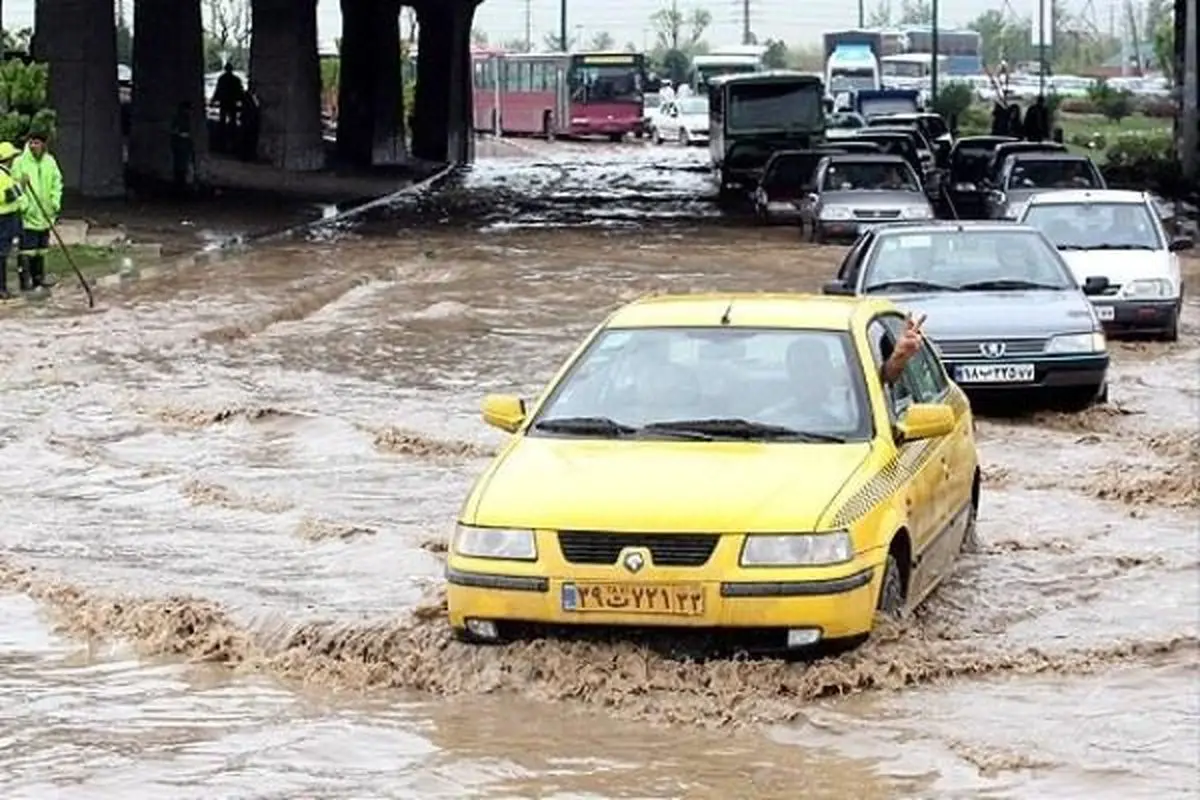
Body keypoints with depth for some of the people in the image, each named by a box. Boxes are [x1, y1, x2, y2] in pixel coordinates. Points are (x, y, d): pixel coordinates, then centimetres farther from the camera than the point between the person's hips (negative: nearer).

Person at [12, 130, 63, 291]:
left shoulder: (50, 162, 5)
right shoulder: (20, 162, -11)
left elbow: (57, 183, 12)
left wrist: (55, 203, 3)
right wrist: (23, 204, -18)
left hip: (45, 215, 6)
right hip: (27, 215, -6)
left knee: (41, 247, 16)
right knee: (26, 248, -7)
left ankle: (39, 276, 27)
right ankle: (25, 279, -1)